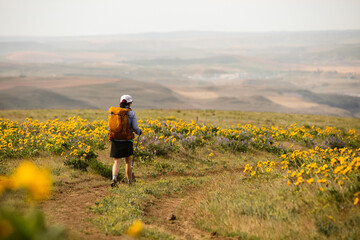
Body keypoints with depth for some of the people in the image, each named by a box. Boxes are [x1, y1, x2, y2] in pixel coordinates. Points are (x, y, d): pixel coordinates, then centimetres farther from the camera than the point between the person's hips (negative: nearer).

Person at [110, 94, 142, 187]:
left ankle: (114, 178, -23)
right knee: (128, 162, 17)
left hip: (115, 140, 2)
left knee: (116, 162, 3)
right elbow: (135, 128, -7)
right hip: (127, 141, -2)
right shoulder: (131, 113, -4)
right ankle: (129, 181, 25)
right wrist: (139, 132, 15)